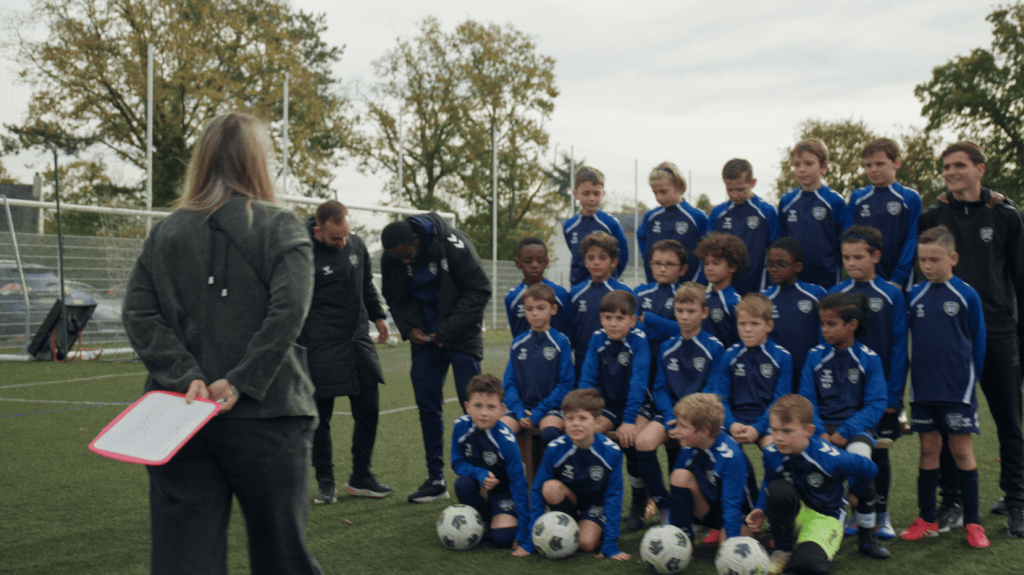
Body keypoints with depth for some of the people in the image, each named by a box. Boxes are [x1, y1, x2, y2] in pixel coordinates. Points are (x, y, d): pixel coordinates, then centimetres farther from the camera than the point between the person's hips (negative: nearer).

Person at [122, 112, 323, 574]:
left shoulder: (164, 232, 10)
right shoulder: (280, 228, -2)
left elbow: (138, 315, 1)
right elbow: (288, 311, -16)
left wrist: (186, 377, -7)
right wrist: (241, 383, -14)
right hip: (266, 416, -3)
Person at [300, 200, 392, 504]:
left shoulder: (356, 244, 4)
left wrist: (378, 316, 23)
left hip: (358, 339, 6)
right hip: (321, 346, -5)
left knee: (368, 409, 6)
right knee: (321, 415, 1)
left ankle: (361, 478, 19)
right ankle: (325, 482, 16)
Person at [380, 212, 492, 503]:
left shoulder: (452, 244, -19)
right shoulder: (390, 259, -5)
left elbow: (479, 289, -16)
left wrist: (449, 329, -19)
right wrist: (409, 328, -9)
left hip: (461, 337, -4)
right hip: (426, 337, 5)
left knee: (471, 403, -7)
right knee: (427, 405, 3)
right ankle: (436, 480, 12)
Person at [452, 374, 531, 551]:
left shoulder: (506, 440, -28)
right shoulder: (461, 427, -19)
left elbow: (518, 485, -23)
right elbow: (457, 463, -6)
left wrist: (523, 535, -24)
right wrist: (480, 474, -29)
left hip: (505, 489, -4)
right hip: (479, 485, 4)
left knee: (503, 538, -24)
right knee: (463, 484, -30)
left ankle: (502, 519, 12)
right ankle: (483, 521, -2)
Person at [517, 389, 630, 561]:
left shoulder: (611, 452, -24)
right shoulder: (554, 450, -22)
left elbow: (613, 496, -17)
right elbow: (537, 492, -17)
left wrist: (610, 545, -21)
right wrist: (529, 543, -19)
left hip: (597, 503, -1)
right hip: (569, 500, 1)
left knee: (586, 544, -27)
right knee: (551, 488, -31)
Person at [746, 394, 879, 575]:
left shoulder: (829, 458, -27)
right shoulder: (771, 454, -16)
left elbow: (868, 468, -10)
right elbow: (768, 484, 5)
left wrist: (855, 493, 7)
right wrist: (760, 509, -12)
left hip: (825, 517, -3)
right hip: (793, 514, 3)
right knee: (778, 490, -36)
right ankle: (783, 549, -10)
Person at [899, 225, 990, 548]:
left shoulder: (967, 295, -5)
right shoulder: (915, 296, 3)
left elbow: (978, 340, 1)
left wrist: (973, 378, 2)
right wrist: (914, 378, 10)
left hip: (958, 388, -3)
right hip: (923, 386, 3)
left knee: (961, 449, 2)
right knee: (928, 449, 8)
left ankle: (972, 522, 11)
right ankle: (927, 520, 16)